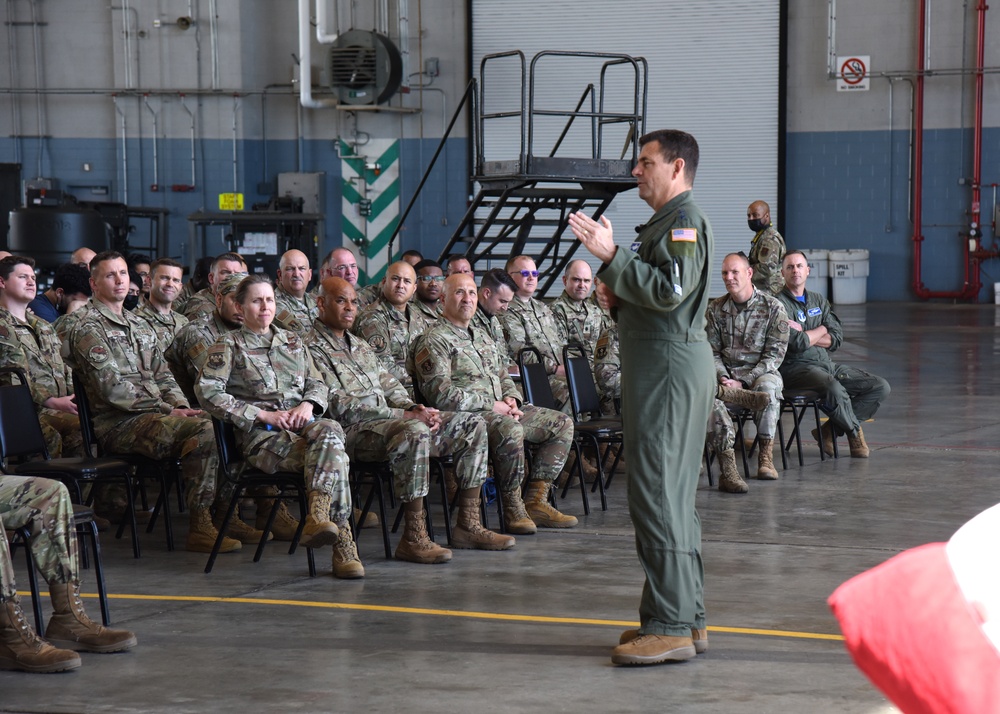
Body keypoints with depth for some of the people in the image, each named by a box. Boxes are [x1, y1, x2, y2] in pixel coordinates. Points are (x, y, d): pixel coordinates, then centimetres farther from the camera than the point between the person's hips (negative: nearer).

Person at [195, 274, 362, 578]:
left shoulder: (292, 340, 25)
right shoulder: (229, 345, 8)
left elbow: (318, 383, 26)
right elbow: (207, 391, -5)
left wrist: (308, 405, -1)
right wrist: (263, 415, -11)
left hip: (302, 424, 4)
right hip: (261, 434, -4)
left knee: (330, 431, -36)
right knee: (334, 453, -33)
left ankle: (317, 516, -46)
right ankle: (342, 541, -39)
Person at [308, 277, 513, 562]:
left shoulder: (360, 346, 25)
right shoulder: (313, 348, -5)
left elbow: (390, 386, 23)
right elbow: (340, 406, -15)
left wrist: (416, 408, -1)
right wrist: (404, 415, -18)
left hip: (387, 419, 9)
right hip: (353, 431, -9)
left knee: (472, 425, 0)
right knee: (413, 431, -40)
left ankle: (468, 525, -3)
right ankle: (414, 537, -36)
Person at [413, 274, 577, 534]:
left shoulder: (482, 337, 24)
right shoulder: (434, 340, -5)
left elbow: (504, 376, 29)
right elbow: (441, 394, -16)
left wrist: (511, 399, 4)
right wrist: (491, 405, -16)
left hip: (501, 409, 9)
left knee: (561, 424, 1)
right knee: (510, 429, -38)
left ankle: (536, 502, -4)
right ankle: (512, 507, -22)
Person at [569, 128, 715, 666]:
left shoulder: (685, 221, -11)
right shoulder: (663, 222, 23)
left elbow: (670, 290, -25)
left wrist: (611, 257, -24)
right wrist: (617, 297, 9)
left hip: (671, 364, -11)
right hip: (655, 363, 11)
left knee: (656, 493, -12)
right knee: (672, 495, 13)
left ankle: (670, 626, -11)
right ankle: (688, 620, 19)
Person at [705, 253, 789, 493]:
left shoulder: (773, 307, -1)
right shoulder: (715, 308, 9)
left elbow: (775, 354, -5)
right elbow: (712, 351, 9)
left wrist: (743, 382, -14)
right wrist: (723, 377, -11)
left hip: (761, 371, -2)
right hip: (727, 373, 2)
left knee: (768, 386, -38)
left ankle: (765, 456, -23)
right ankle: (728, 469, -42)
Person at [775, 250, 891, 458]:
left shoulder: (818, 300, 18)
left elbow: (837, 338, 5)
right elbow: (797, 343, -17)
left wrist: (805, 335, -9)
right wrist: (821, 330, 1)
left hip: (827, 364, 8)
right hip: (796, 367, -8)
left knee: (881, 387, -4)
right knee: (835, 389, -37)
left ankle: (830, 431, -4)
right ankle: (854, 431, -6)